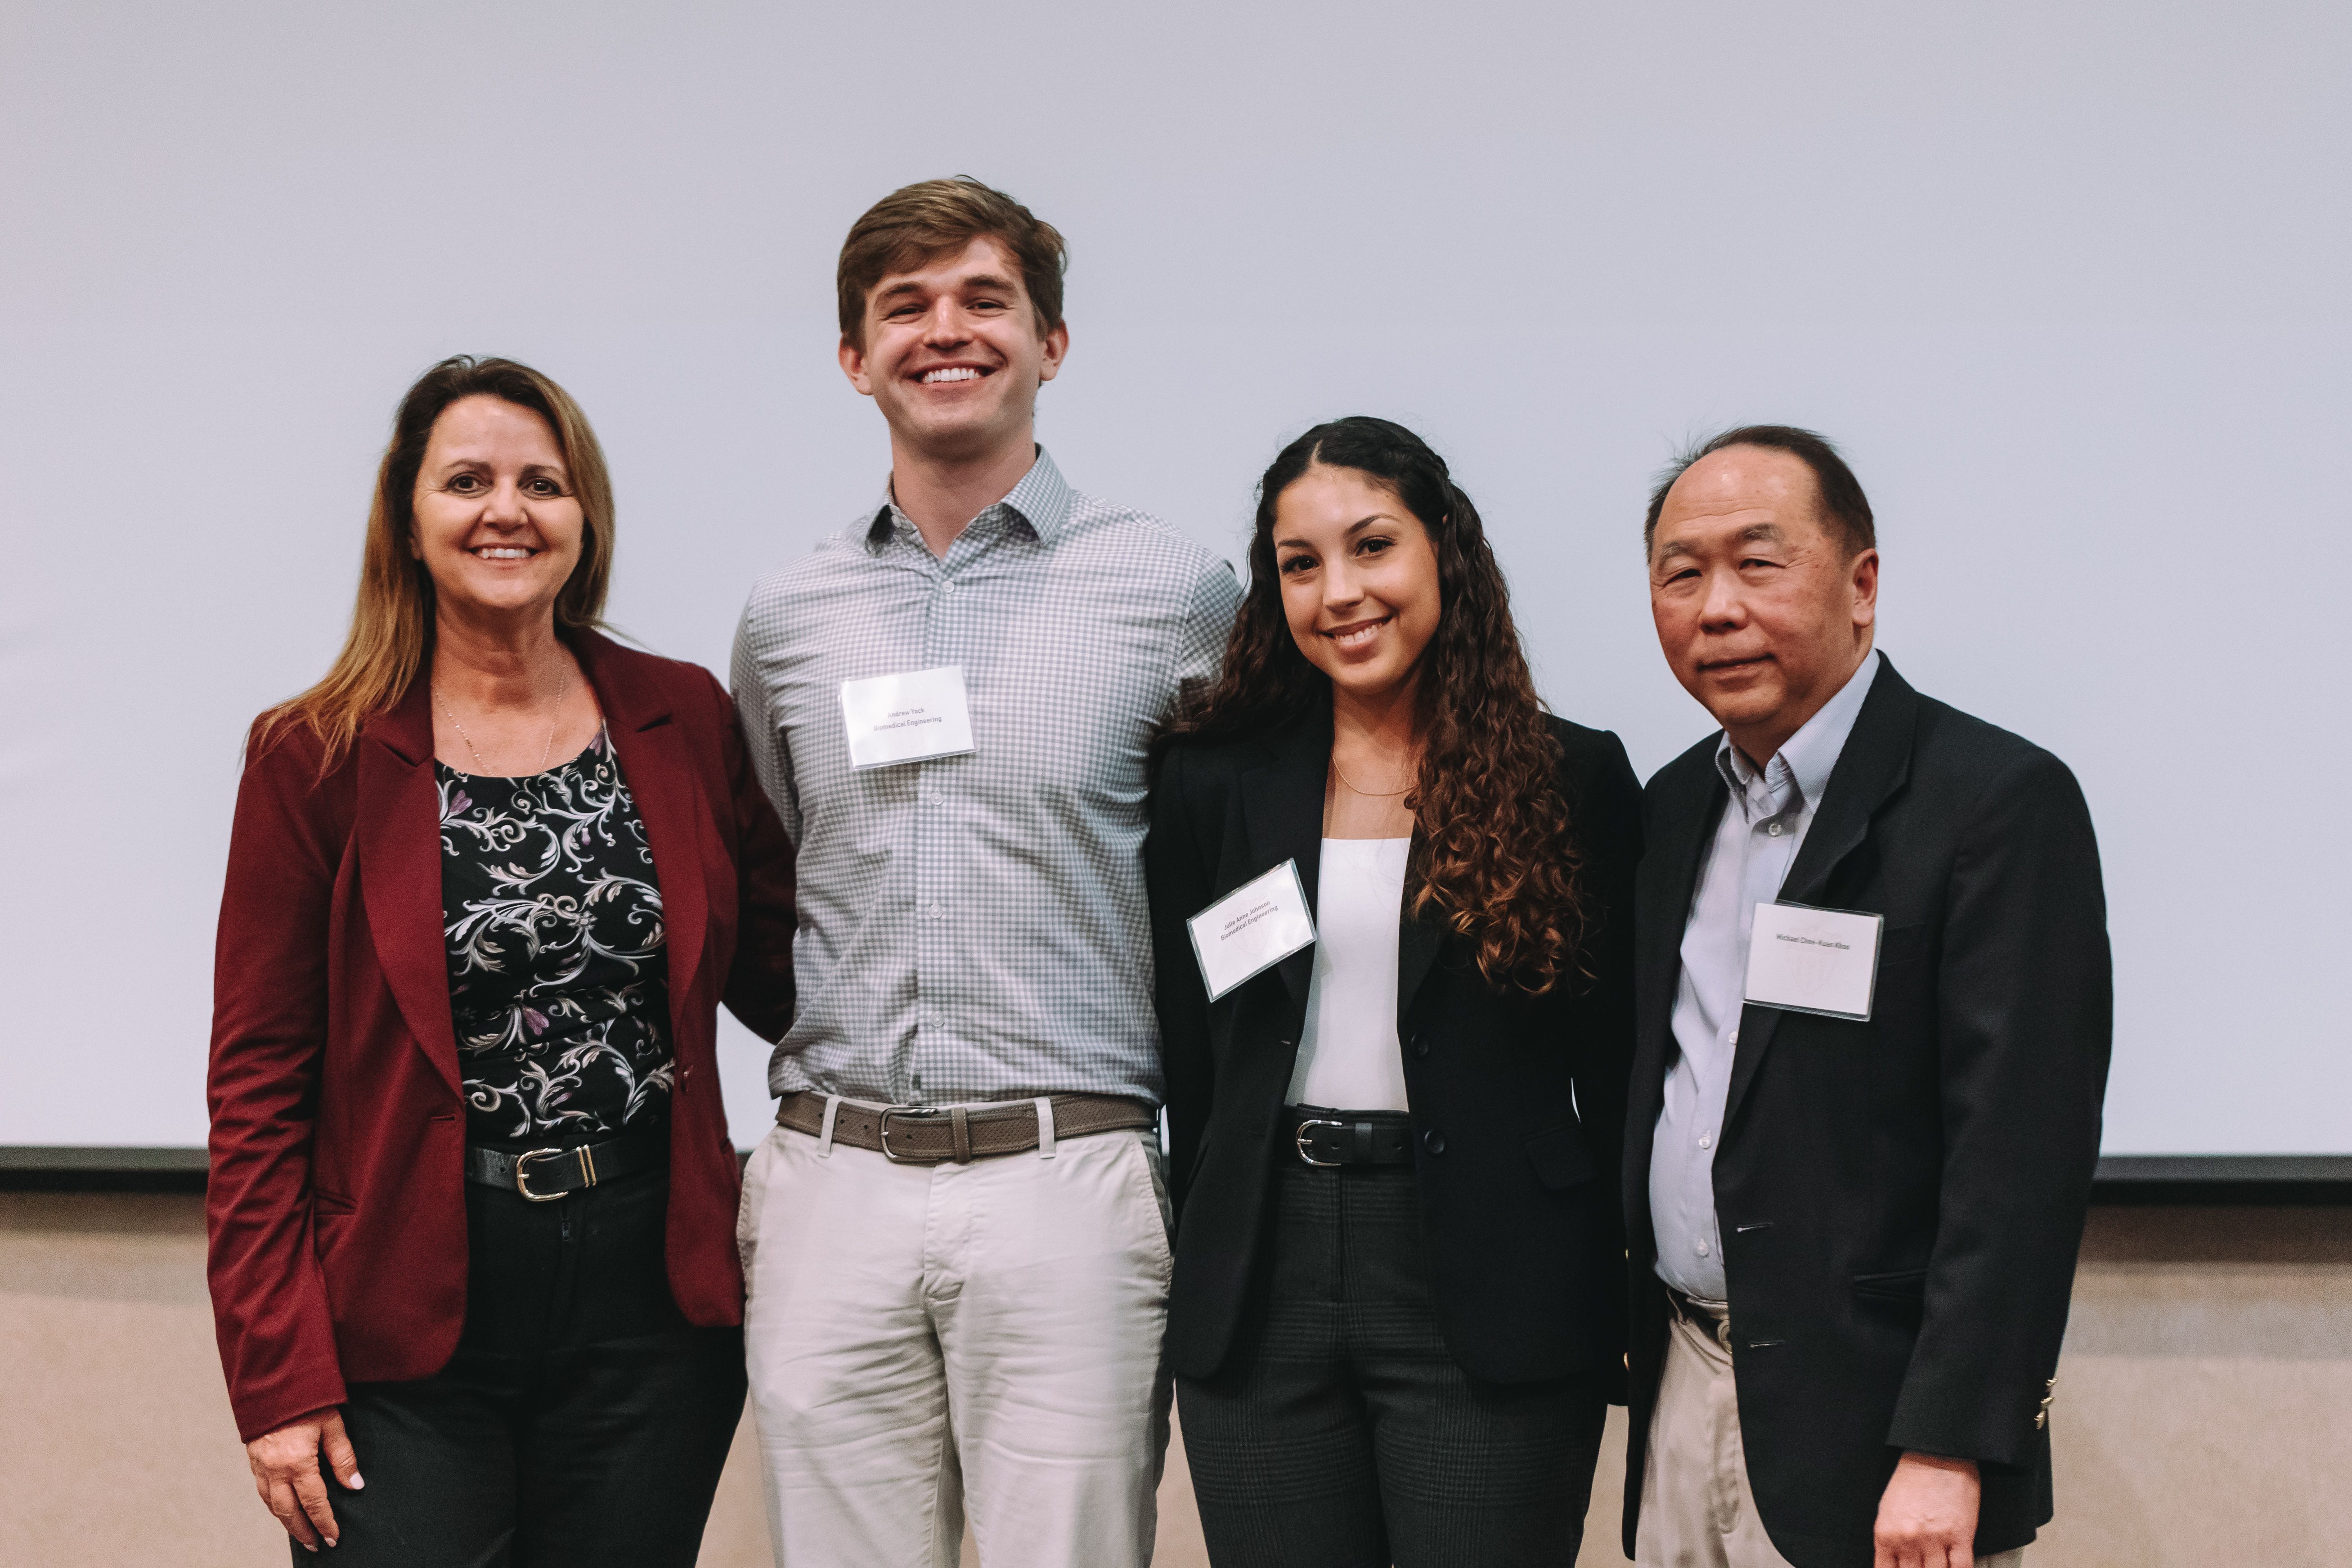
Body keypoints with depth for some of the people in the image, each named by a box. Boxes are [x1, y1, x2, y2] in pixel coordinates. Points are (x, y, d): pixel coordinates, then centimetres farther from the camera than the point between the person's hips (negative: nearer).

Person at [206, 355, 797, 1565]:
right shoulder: (318, 759, -2)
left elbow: (783, 975, 11)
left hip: (651, 1296, 2)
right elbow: (259, 1085, -2)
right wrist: (279, 1379, -7)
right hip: (406, 1320, -2)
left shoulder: (686, 722, 6)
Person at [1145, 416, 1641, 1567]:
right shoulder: (1216, 780, 7)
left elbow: (1616, 1063, 3)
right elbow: (1186, 1050, 10)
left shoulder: (1572, 778, 1)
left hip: (1488, 1289, -2)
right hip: (1260, 1289, 2)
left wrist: (1622, 1292, 1)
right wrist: (1202, 1275, 7)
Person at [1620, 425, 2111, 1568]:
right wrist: (1649, 1359, 12)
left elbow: (2019, 1155, -17)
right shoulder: (1676, 807, 11)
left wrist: (1946, 1452, -20)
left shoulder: (2001, 804, -12)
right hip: (1683, 1396, 6)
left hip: (1867, 1426, -6)